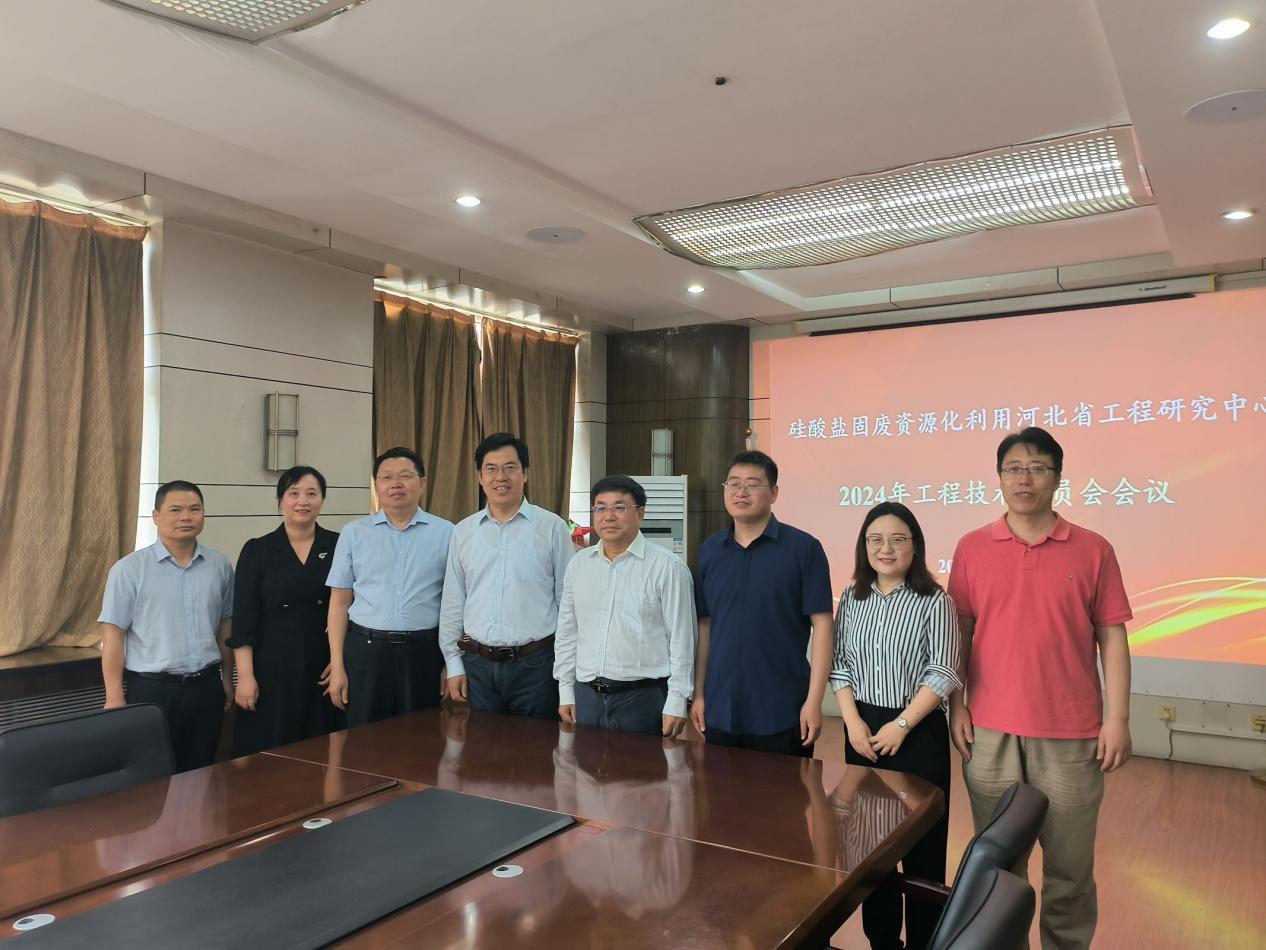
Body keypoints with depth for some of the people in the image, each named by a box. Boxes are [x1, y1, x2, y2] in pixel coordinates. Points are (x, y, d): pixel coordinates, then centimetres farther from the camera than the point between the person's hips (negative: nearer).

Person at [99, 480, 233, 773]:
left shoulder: (219, 566, 4)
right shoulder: (129, 569, -6)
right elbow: (113, 636, -6)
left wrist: (227, 679, 13)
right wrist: (115, 698, -9)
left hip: (206, 688, 3)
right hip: (152, 690, -3)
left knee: (200, 775, 13)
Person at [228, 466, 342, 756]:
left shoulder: (338, 546, 3)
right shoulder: (257, 550, 0)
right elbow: (243, 618, -2)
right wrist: (245, 676, -8)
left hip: (324, 663, 1)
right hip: (273, 663, -1)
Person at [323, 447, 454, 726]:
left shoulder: (445, 533, 2)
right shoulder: (354, 533, 5)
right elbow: (339, 602, 6)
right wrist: (337, 667, 1)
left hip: (424, 652, -1)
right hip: (366, 651, 1)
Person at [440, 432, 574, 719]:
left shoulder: (552, 527, -3)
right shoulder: (463, 532, 6)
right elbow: (452, 604, 10)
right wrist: (454, 665, 8)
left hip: (535, 663, -3)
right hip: (478, 664, 3)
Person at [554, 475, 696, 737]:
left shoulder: (667, 567, -8)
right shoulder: (578, 563, 8)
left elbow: (681, 639, -8)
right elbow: (567, 632, 13)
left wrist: (676, 702, -9)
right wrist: (566, 691, 11)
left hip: (643, 698, -4)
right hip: (587, 696, 5)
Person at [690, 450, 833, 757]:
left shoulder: (803, 548, -8)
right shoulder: (709, 550, 5)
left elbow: (821, 624, -9)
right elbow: (705, 625, 9)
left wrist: (814, 701, -13)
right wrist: (698, 693, 6)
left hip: (783, 712, -4)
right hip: (720, 711, 4)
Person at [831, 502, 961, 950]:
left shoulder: (934, 601, -8)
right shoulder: (852, 598, 5)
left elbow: (942, 675, -11)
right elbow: (839, 664, 6)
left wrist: (901, 725, -15)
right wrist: (853, 722, -6)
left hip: (919, 733, -4)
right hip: (862, 732, 4)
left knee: (921, 844, 3)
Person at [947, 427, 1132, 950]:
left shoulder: (1093, 550, -1)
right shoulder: (972, 548, 1)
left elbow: (1111, 637, 1)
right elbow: (960, 632, 5)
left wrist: (1118, 718, -3)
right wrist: (957, 707, 1)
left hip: (1071, 734, -1)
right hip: (990, 731, 1)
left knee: (1070, 864, 10)